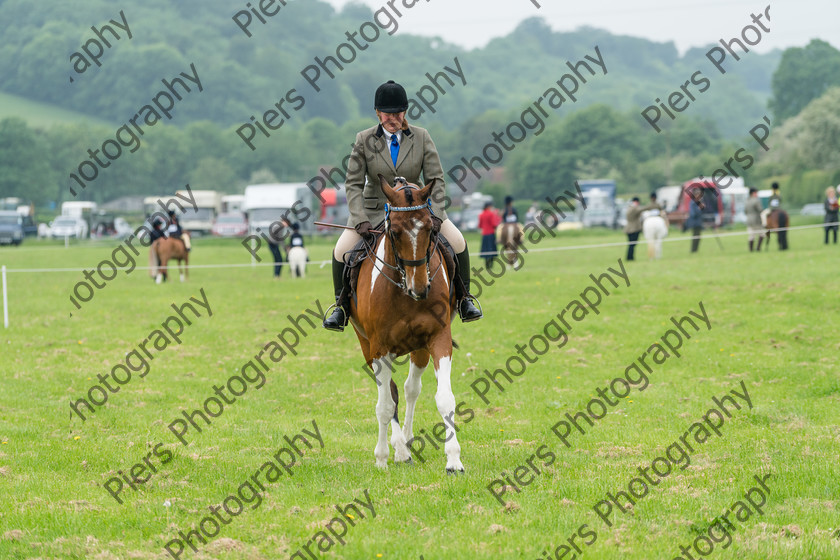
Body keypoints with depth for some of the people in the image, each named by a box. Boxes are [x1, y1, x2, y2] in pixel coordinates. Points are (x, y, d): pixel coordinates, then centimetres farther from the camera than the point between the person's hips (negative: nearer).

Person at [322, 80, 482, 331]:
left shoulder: (421, 137, -7)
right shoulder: (364, 140, -9)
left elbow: (436, 180, -6)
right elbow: (353, 184, -8)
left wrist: (435, 215, -21)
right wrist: (361, 220, -21)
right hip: (375, 208, -1)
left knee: (458, 242, -15)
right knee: (341, 251, -19)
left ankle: (463, 298, 5)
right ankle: (342, 305, 3)